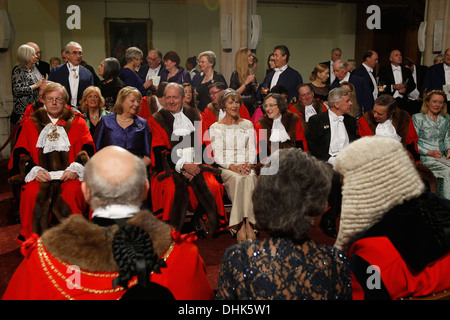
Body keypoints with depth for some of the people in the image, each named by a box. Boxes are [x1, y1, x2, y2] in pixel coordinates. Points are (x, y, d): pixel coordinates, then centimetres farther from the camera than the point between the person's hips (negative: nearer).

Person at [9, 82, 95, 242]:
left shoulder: (77, 122, 15)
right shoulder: (30, 124, 18)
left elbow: (88, 150, 4)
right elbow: (19, 153, 10)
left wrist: (75, 169, -13)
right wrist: (34, 170, -9)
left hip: (70, 176, -1)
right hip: (40, 176, 1)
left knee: (72, 193, -34)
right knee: (31, 193, -31)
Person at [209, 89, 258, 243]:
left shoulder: (248, 124, 17)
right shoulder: (215, 127, 9)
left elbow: (252, 149, 12)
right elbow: (217, 155, 0)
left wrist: (249, 164, -9)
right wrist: (232, 166, -16)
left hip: (246, 167, 2)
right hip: (225, 168, -2)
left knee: (250, 178, -34)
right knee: (238, 178, -36)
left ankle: (248, 224, -38)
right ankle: (241, 226, -35)